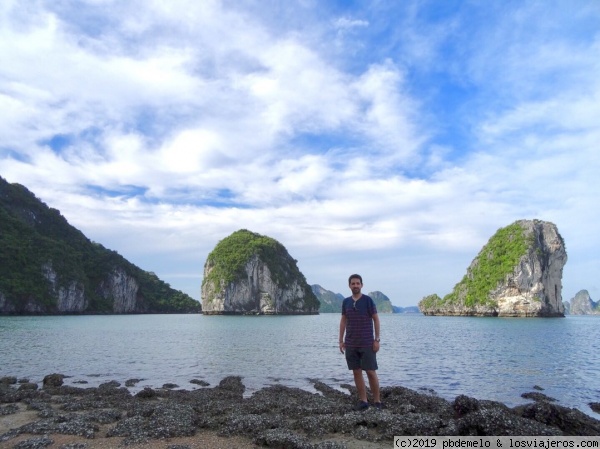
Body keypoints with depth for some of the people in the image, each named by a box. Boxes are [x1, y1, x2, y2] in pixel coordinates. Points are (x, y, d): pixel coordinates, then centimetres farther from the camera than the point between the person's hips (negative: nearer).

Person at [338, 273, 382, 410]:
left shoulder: (368, 300, -6)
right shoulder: (346, 302, 5)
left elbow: (376, 319, -3)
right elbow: (343, 321, 11)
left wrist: (377, 340, -8)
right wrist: (341, 340, 8)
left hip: (367, 344, -3)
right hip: (350, 344, 4)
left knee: (371, 372, -1)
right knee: (357, 372, 7)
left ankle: (377, 401, 12)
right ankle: (363, 400, 16)